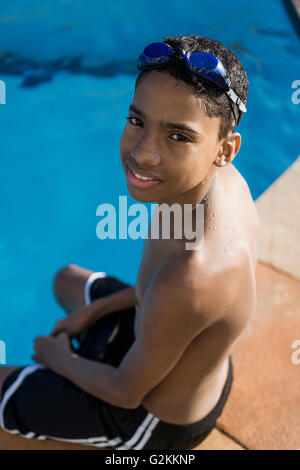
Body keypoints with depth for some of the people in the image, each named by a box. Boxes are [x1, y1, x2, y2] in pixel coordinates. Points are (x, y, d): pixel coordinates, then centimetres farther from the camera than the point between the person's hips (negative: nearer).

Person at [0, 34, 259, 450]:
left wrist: (59, 358, -6)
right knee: (67, 280, 28)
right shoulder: (224, 178, -18)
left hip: (159, 422, -7)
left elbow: (128, 393, -25)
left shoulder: (188, 280, -45)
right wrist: (94, 311, 7)